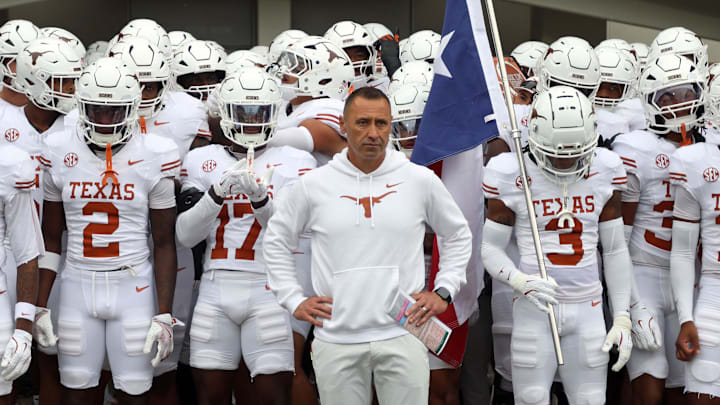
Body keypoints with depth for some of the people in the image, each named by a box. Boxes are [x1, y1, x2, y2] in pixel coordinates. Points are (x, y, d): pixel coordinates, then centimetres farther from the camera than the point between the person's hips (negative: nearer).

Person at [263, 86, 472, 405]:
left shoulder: (422, 180, 2)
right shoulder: (313, 185, 2)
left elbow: (458, 236, 16)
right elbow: (276, 240, 15)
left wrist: (443, 292, 6)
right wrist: (294, 300, 8)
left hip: (402, 338, 0)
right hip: (336, 342, 0)